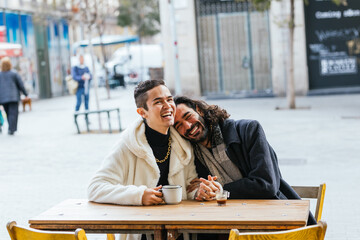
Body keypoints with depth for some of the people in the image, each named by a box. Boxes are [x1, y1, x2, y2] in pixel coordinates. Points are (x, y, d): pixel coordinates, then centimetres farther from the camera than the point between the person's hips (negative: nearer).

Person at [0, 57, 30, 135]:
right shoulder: (14, 74, -5)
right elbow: (21, 85, -1)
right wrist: (26, 94, 9)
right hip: (13, 97, -3)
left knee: (8, 113, 15)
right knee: (13, 113, -3)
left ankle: (12, 129, 19)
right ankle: (11, 129, -12)